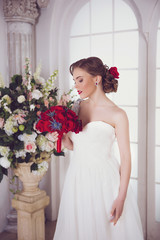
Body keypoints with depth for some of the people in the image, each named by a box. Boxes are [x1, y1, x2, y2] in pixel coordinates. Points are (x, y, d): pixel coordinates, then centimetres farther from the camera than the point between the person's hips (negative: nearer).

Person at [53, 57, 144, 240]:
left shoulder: (117, 115, -12)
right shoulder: (77, 106, 5)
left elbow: (125, 157, -10)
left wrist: (121, 198, -13)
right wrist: (66, 142, -9)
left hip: (103, 179, -5)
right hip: (77, 178, 5)